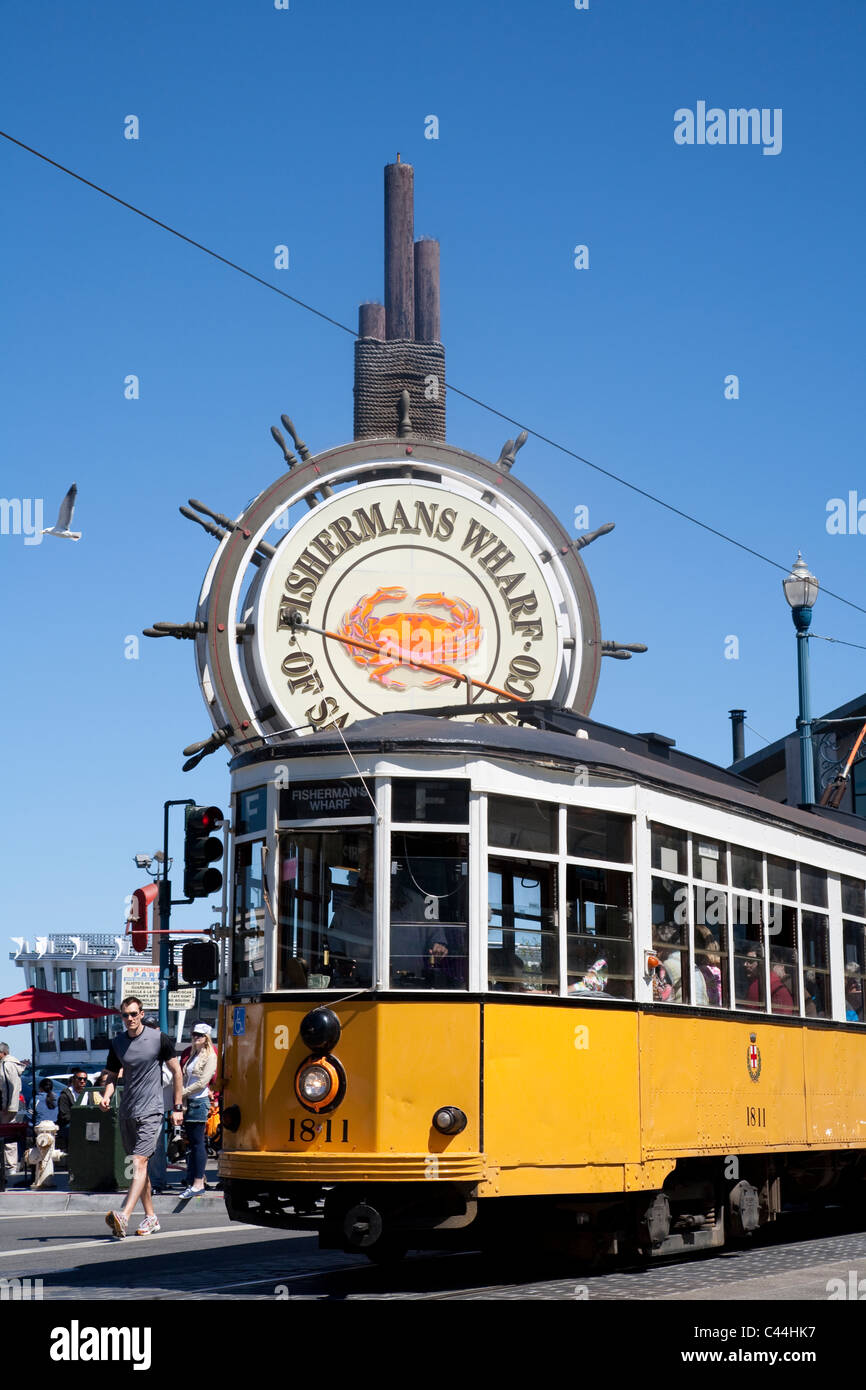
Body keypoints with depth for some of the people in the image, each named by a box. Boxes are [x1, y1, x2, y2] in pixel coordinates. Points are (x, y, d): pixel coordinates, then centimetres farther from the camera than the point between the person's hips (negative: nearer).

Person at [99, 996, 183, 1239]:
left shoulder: (158, 1038, -5)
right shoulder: (118, 1043, 7)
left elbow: (176, 1072, 1)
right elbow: (112, 1076, 16)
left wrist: (178, 1107, 0)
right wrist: (106, 1097, -5)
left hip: (150, 1111, -6)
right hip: (127, 1112, 6)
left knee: (139, 1162, -17)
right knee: (139, 1166, 12)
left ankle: (124, 1216, -29)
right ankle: (151, 1217, 23)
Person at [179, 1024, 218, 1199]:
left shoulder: (210, 1057, -6)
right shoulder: (193, 1056, 19)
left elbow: (202, 1082, -13)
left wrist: (182, 1093, -8)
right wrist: (182, 1100, 4)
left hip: (200, 1102, -8)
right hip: (189, 1102, 8)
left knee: (197, 1143, -10)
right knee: (193, 1143, 8)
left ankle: (198, 1184, -11)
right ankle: (196, 1180, 11)